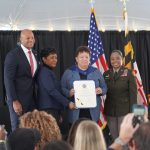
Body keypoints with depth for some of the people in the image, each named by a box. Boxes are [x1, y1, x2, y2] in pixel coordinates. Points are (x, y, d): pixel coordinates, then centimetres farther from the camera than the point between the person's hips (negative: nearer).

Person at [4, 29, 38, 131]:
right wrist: (14, 101, -18)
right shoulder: (13, 55, -11)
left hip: (32, 98, 6)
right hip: (18, 98, -6)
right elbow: (8, 80, -14)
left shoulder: (35, 54, 10)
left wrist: (36, 96, 11)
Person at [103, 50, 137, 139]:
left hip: (124, 110, -4)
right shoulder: (106, 74, 9)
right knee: (113, 137, 10)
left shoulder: (128, 73, -3)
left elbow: (133, 93, -6)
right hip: (110, 111, 4)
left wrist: (132, 111, -10)